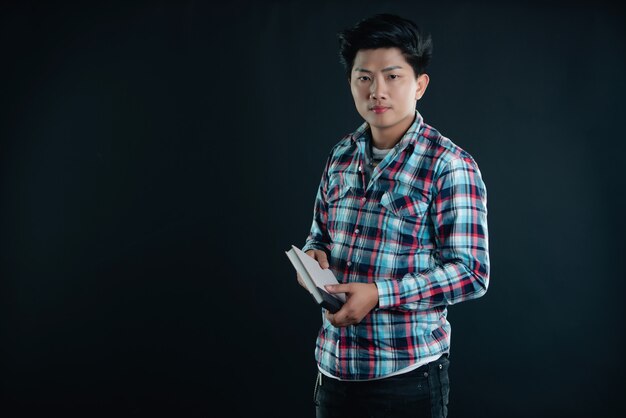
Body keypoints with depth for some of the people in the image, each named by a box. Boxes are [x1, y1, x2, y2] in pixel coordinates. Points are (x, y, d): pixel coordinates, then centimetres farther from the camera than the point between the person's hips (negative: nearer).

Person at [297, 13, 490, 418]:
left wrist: (379, 293, -23)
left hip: (407, 373, -5)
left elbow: (471, 273, -15)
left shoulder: (450, 166, -12)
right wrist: (314, 255, -4)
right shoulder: (342, 156, 6)